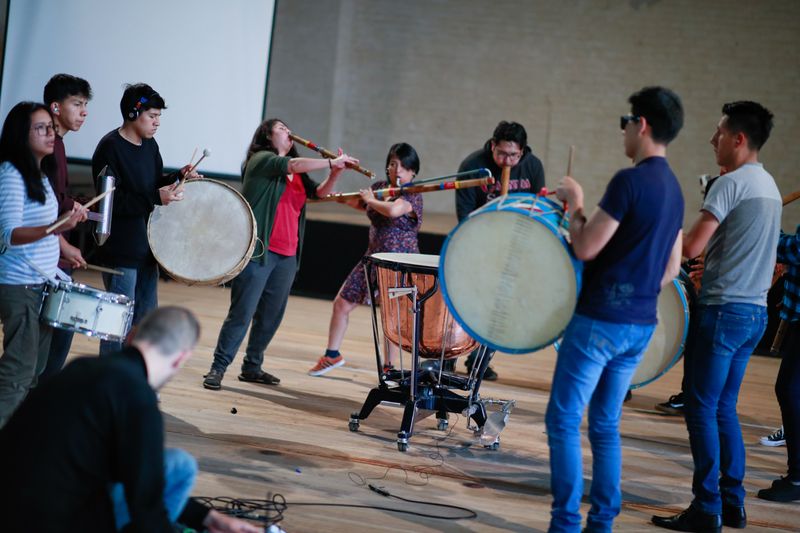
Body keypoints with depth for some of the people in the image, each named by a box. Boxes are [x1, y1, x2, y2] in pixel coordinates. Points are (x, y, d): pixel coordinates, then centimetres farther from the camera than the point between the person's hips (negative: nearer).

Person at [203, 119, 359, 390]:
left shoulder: (297, 174, 20)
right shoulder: (261, 159, -3)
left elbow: (319, 192, 12)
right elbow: (293, 164, -19)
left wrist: (335, 172, -6)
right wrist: (332, 162, -14)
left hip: (287, 256, 7)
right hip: (258, 252, -7)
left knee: (271, 316, 10)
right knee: (241, 313, -8)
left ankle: (252, 367, 21)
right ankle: (218, 368, -1)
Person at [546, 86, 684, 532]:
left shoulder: (630, 181, -16)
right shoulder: (674, 191, 11)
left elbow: (586, 248, -16)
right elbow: (671, 269, 16)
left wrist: (575, 206, -2)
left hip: (600, 320, -8)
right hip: (642, 325, 8)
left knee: (564, 420, -1)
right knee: (606, 425, 15)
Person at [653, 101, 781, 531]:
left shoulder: (731, 184, -14)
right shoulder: (770, 187, 16)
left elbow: (691, 246, -19)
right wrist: (711, 267, 19)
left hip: (724, 310, -9)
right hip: (755, 310, 9)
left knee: (702, 408, -3)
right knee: (724, 408, 14)